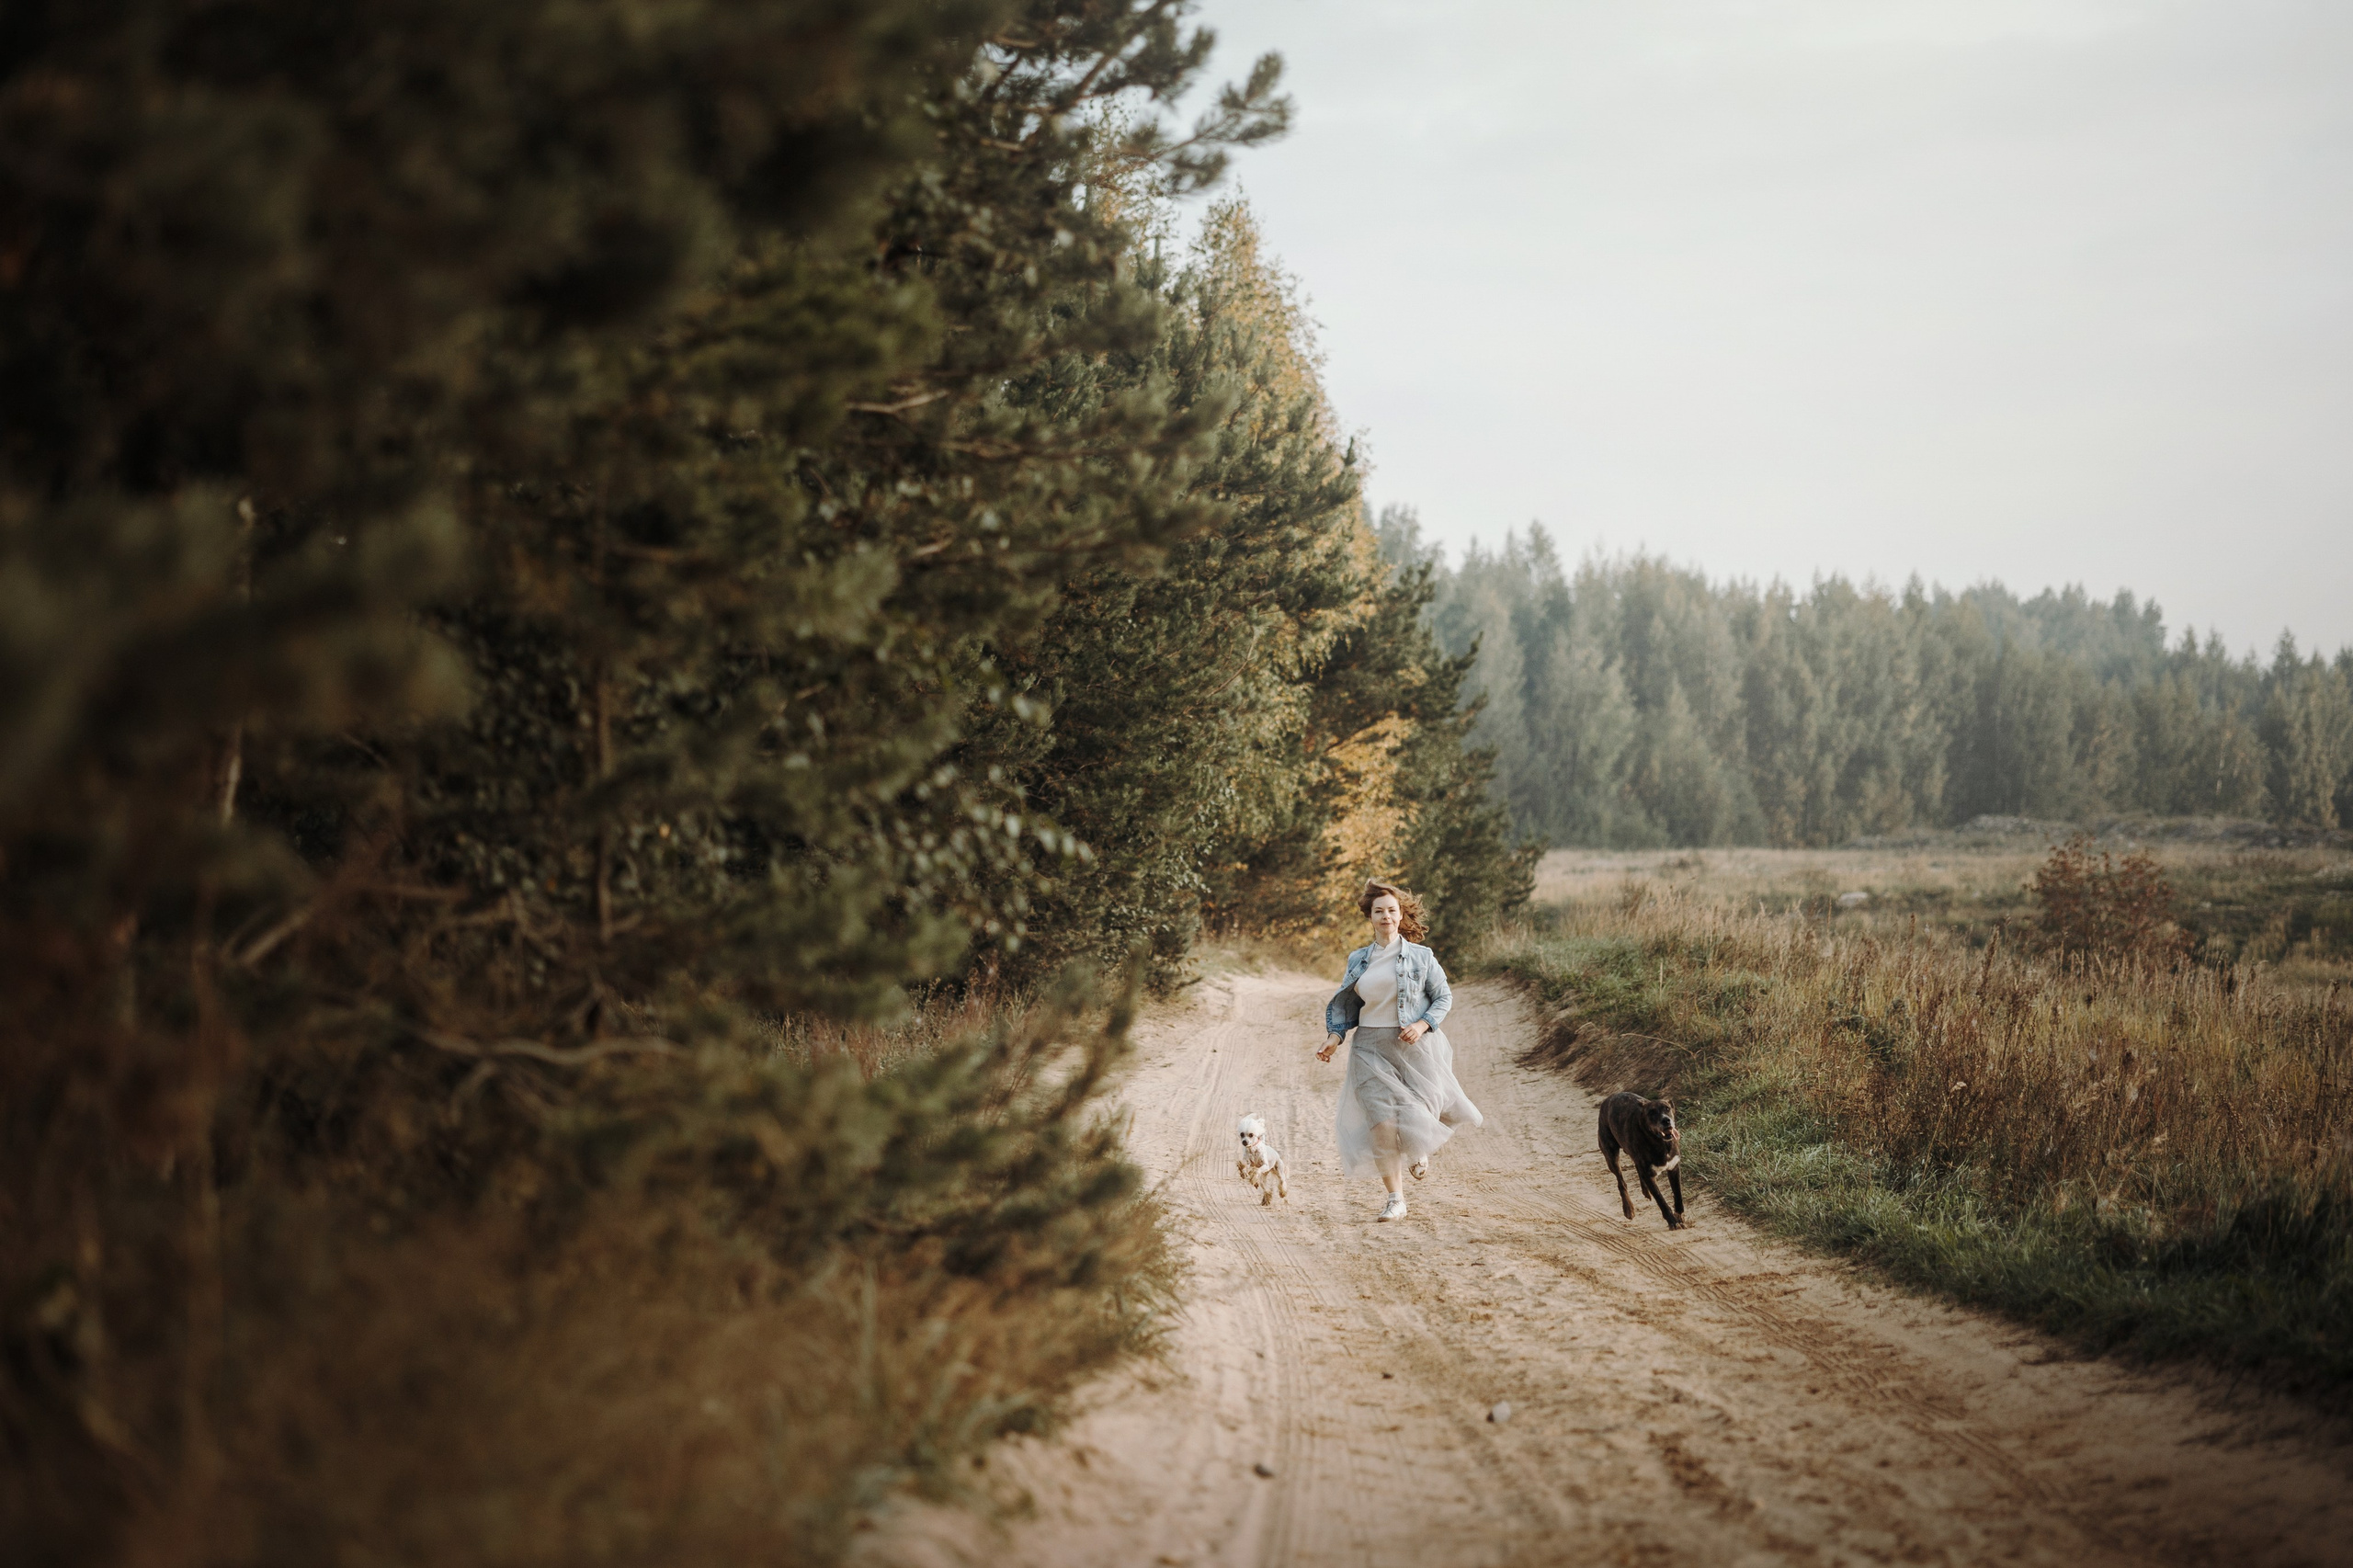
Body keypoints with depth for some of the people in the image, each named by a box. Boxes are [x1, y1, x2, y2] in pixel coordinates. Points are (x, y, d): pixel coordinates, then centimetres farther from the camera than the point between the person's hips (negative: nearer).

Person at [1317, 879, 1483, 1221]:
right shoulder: (1359, 960, 9)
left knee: (1416, 1118, -6)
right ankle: (1395, 1199, 1)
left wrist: (1423, 1024, -11)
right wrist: (1335, 1037, 0)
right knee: (1381, 1124, -12)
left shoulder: (1420, 957, 1)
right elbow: (1346, 1004, 15)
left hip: (1415, 1047, -2)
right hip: (1372, 1049, 2)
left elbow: (1444, 997, 5)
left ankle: (1420, 1150, 35)